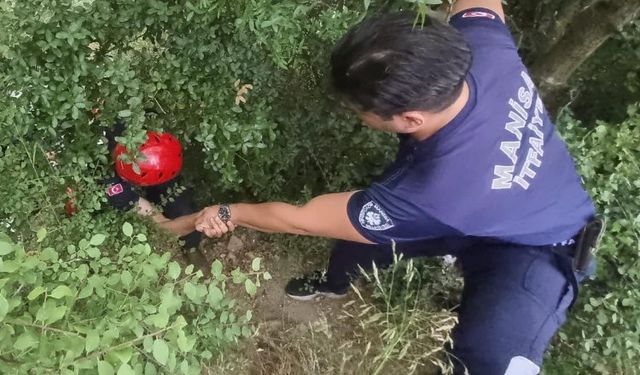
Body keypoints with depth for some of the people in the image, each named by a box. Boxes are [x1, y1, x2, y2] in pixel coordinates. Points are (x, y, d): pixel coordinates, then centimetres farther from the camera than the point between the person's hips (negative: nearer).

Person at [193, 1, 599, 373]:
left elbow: (301, 219, -29)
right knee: (359, 213, 7)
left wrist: (232, 213, -12)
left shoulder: (437, 189, -44)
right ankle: (336, 281, 42)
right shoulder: (482, 40, -31)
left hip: (534, 249, -7)